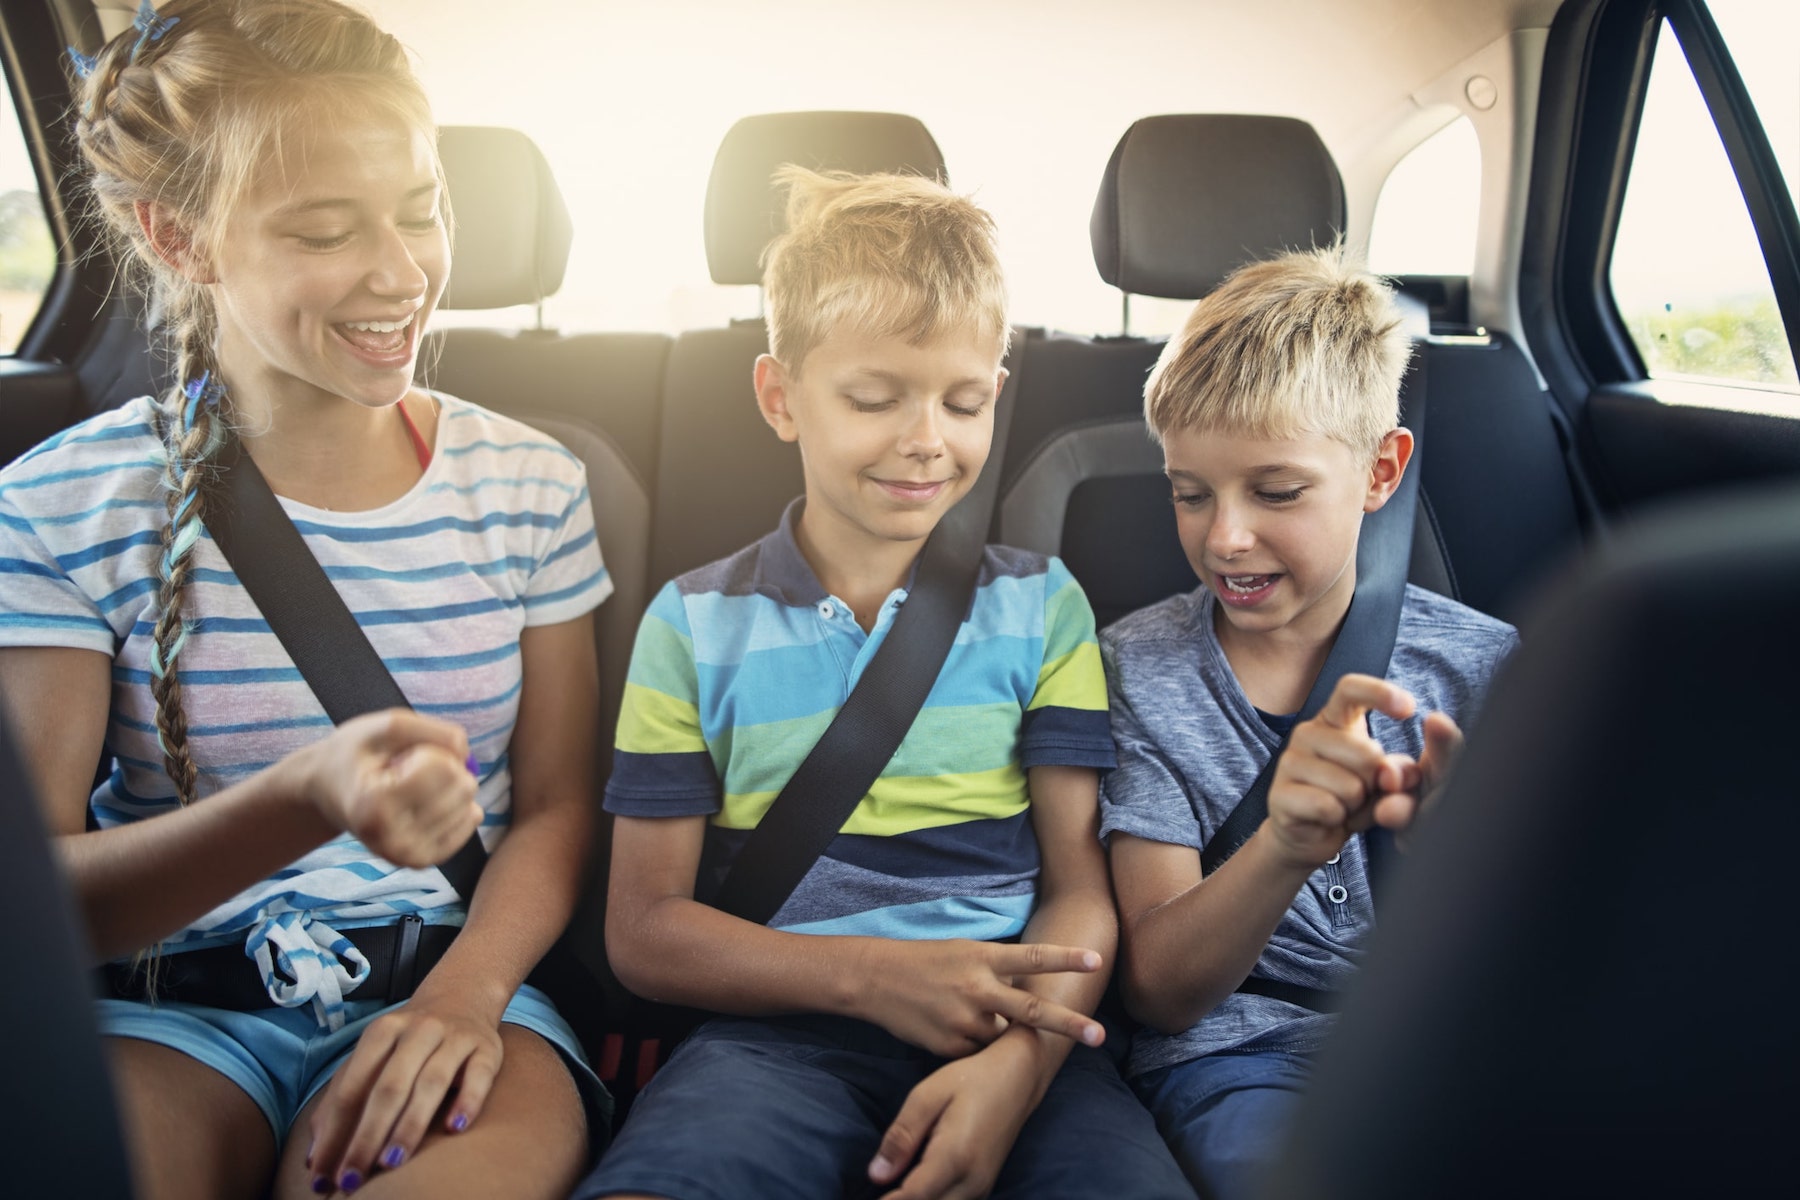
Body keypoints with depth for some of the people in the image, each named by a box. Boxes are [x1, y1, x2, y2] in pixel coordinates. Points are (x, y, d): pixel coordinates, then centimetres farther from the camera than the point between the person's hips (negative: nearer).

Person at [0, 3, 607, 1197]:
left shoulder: (529, 486, 3)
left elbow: (555, 808, 6)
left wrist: (467, 989, -15)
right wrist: (302, 802, -28)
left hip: (453, 978, 1)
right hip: (172, 1006, 0)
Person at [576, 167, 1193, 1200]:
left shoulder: (1042, 607, 9)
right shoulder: (696, 625, 6)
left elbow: (1080, 890, 4)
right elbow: (646, 928, 3)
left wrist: (1018, 1061, -16)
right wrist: (872, 975, -12)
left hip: (1013, 1036, 1)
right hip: (782, 1029, -1)